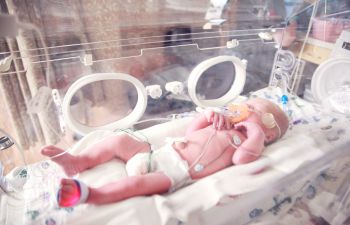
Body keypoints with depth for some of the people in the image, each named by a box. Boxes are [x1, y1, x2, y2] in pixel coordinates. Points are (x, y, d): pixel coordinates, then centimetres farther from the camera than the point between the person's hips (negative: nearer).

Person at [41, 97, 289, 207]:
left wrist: (256, 134, -15)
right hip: (158, 153, 8)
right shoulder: (222, 125, 24)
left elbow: (240, 159, -19)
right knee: (122, 139, -1)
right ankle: (79, 162, 4)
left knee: (137, 183, -31)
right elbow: (191, 131, 24)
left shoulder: (248, 141, 5)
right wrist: (209, 115, 12)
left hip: (174, 173, -7)